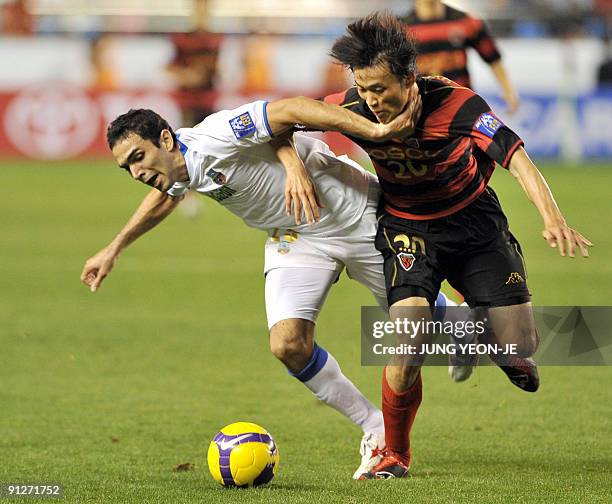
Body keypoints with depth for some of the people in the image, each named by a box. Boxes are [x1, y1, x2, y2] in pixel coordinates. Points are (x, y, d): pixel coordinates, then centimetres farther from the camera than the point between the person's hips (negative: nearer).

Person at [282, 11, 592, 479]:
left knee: (520, 346, -7)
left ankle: (489, 332, 33)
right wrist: (293, 165, -23)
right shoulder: (354, 108, -19)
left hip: (473, 218, 0)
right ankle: (395, 455, 1)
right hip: (406, 227, 0)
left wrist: (552, 217, -50)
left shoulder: (455, 104, -27)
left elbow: (518, 159, -35)